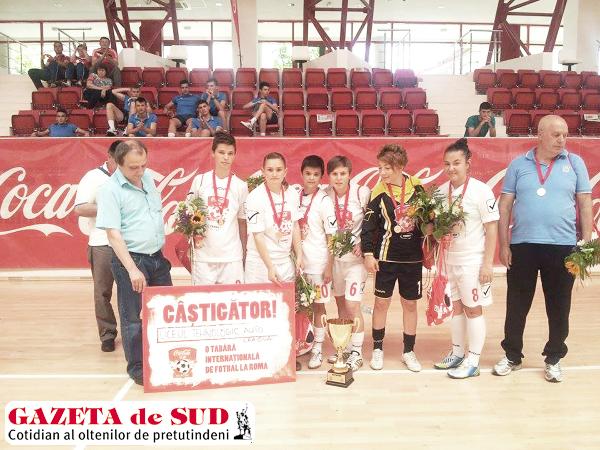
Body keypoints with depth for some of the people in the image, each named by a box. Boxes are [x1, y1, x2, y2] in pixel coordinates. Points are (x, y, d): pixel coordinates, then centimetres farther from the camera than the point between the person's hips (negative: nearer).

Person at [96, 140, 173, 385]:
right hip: (130, 260, -7)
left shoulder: (148, 177, 7)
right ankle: (136, 367, 21)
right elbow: (113, 234, -19)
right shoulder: (110, 190, -14)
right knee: (133, 318, 4)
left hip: (157, 257, 7)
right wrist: (132, 269, -24)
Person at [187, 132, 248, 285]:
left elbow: (242, 222, 8)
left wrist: (243, 254, 7)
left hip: (231, 256, 0)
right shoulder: (200, 180, 3)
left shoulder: (241, 186, 3)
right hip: (203, 254, 0)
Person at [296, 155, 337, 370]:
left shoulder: (324, 201, -10)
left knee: (318, 305, 6)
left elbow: (332, 237, -8)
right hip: (298, 261, 4)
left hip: (318, 263, -4)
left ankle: (318, 349, 18)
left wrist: (329, 267, -11)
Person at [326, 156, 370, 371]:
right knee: (340, 303, 14)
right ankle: (345, 346, 30)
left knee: (352, 305, -6)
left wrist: (363, 244, -12)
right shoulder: (325, 195, -5)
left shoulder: (362, 193, -13)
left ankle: (357, 352, 9)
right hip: (334, 255, 4)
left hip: (355, 256, -4)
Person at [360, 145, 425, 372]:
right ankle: (377, 349, 23)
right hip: (387, 257, -2)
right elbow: (368, 225, -6)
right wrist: (368, 254, -8)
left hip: (413, 257, 2)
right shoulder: (378, 191, -8)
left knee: (410, 303, 11)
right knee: (381, 302, 6)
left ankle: (408, 351, 25)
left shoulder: (417, 186, -2)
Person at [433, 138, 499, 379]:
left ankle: (473, 361, 15)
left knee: (473, 309, 4)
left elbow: (492, 228, -12)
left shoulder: (481, 190, -14)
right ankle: (457, 353, 28)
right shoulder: (442, 191, 3)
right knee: (456, 306, 15)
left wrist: (488, 263, -15)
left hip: (473, 261, -6)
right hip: (450, 259, 6)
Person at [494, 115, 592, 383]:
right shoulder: (519, 165, 4)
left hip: (563, 247, 0)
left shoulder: (575, 163, 5)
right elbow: (505, 207, 4)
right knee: (516, 306, 9)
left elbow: (585, 204, 5)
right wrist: (503, 245, -1)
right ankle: (512, 356, 25)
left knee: (559, 308, 10)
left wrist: (587, 244, -1)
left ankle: (554, 359, 27)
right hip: (522, 246, 0)